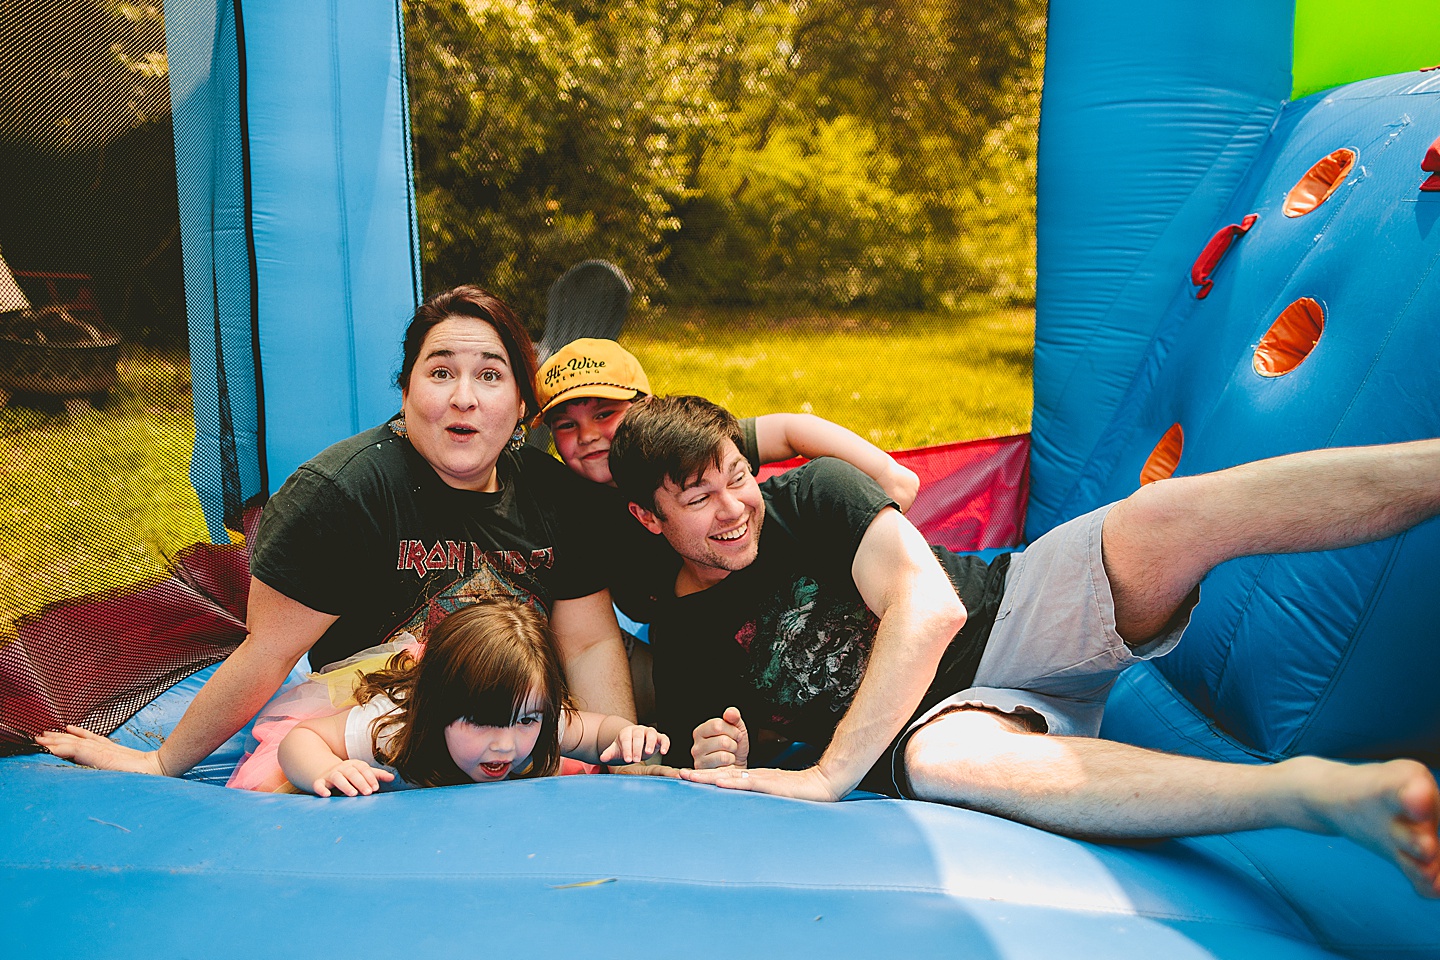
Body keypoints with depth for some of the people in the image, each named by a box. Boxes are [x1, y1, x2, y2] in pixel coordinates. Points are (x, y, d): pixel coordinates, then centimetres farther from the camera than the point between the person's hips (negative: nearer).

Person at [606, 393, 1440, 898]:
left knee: (1169, 518, -30)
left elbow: (931, 607, -19)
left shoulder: (813, 494, -5)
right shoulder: (682, 646, 4)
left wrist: (827, 776, -24)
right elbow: (728, 800, 12)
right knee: (934, 754, -42)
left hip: (1014, 614, 1)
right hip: (941, 709, 0)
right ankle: (1323, 793, -55)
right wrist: (723, 767, -16)